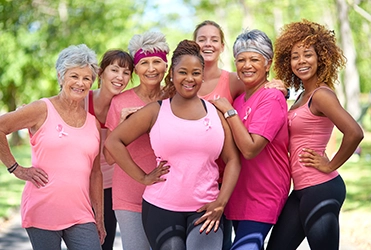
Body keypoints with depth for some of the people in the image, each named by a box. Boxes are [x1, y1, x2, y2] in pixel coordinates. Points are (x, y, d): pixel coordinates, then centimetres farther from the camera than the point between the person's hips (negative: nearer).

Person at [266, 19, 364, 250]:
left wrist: (331, 166, -14)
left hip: (321, 188, -10)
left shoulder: (321, 94, -14)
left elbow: (354, 133, -26)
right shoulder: (303, 96, 13)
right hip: (302, 190, 10)